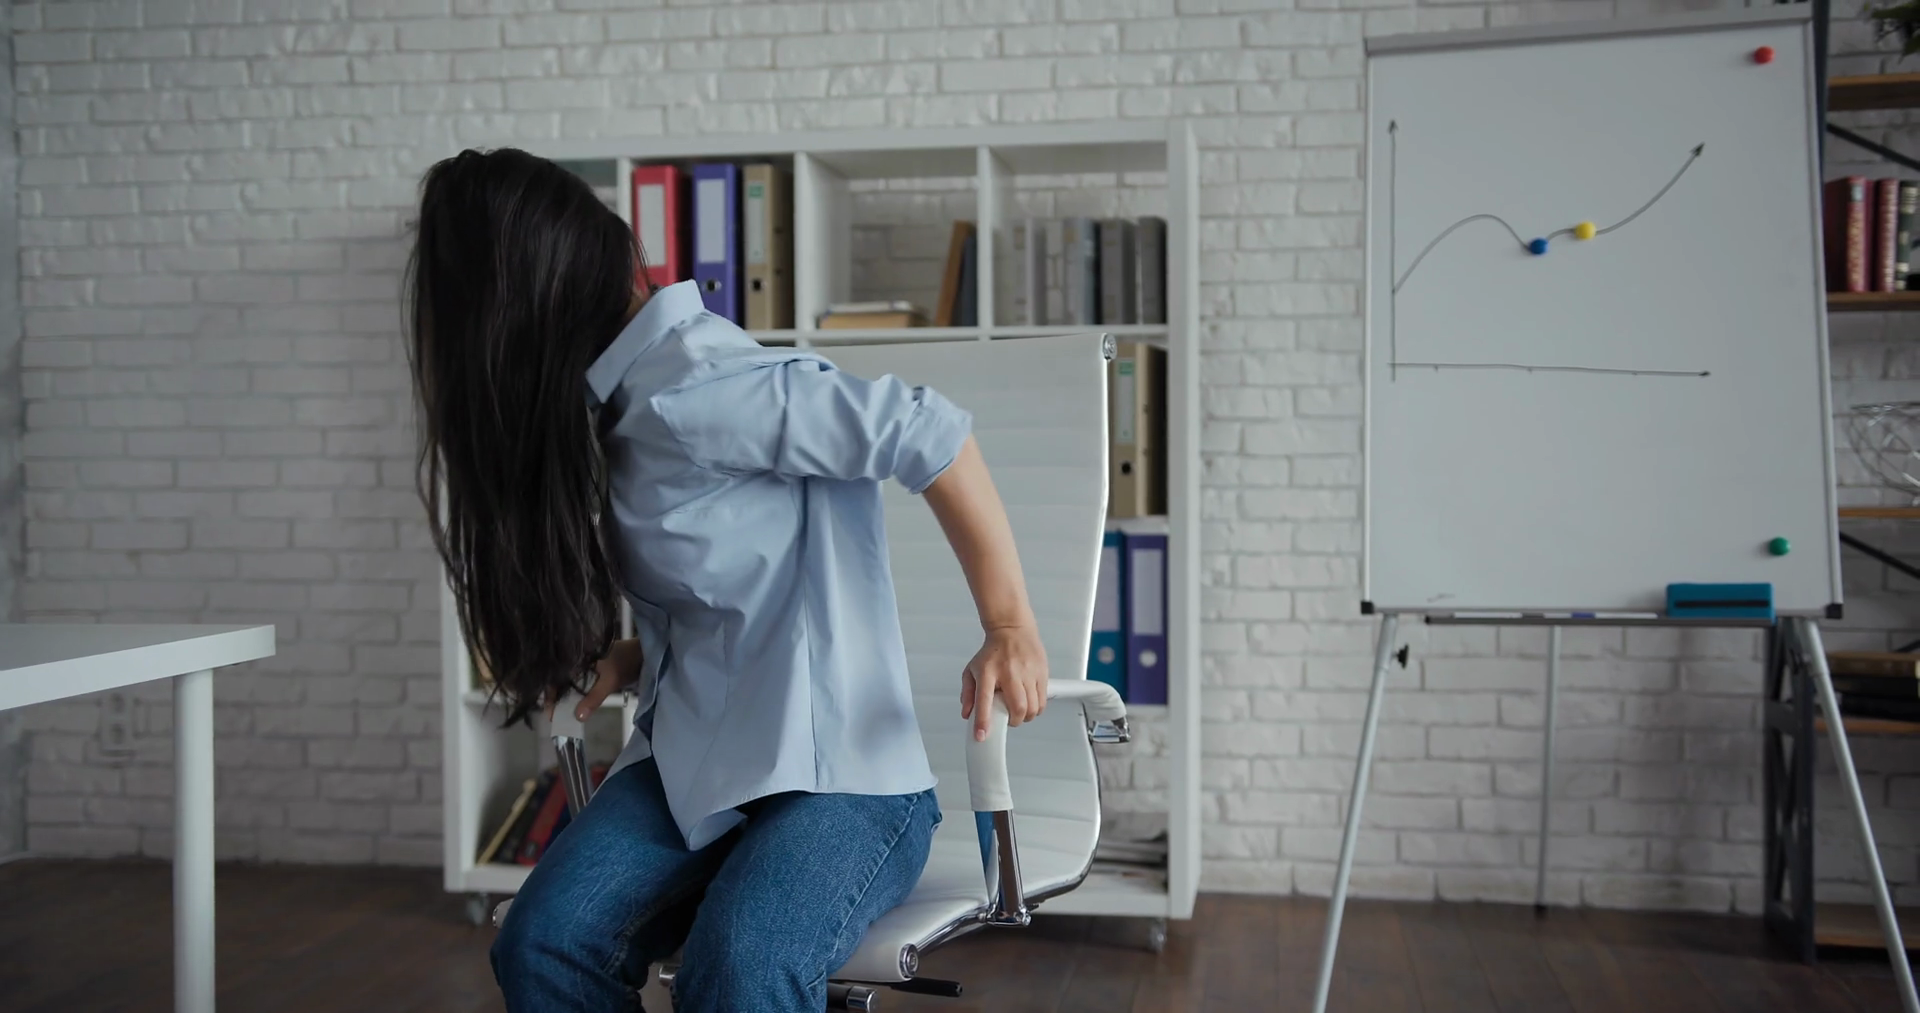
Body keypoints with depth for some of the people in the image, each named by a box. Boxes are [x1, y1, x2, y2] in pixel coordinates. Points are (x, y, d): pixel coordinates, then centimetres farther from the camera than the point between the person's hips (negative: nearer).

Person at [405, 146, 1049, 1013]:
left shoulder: (687, 387, -18)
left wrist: (1008, 627, -21)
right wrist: (637, 657, 6)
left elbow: (927, 433, -21)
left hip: (838, 770, -7)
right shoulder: (610, 402, 11)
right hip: (689, 763, 8)